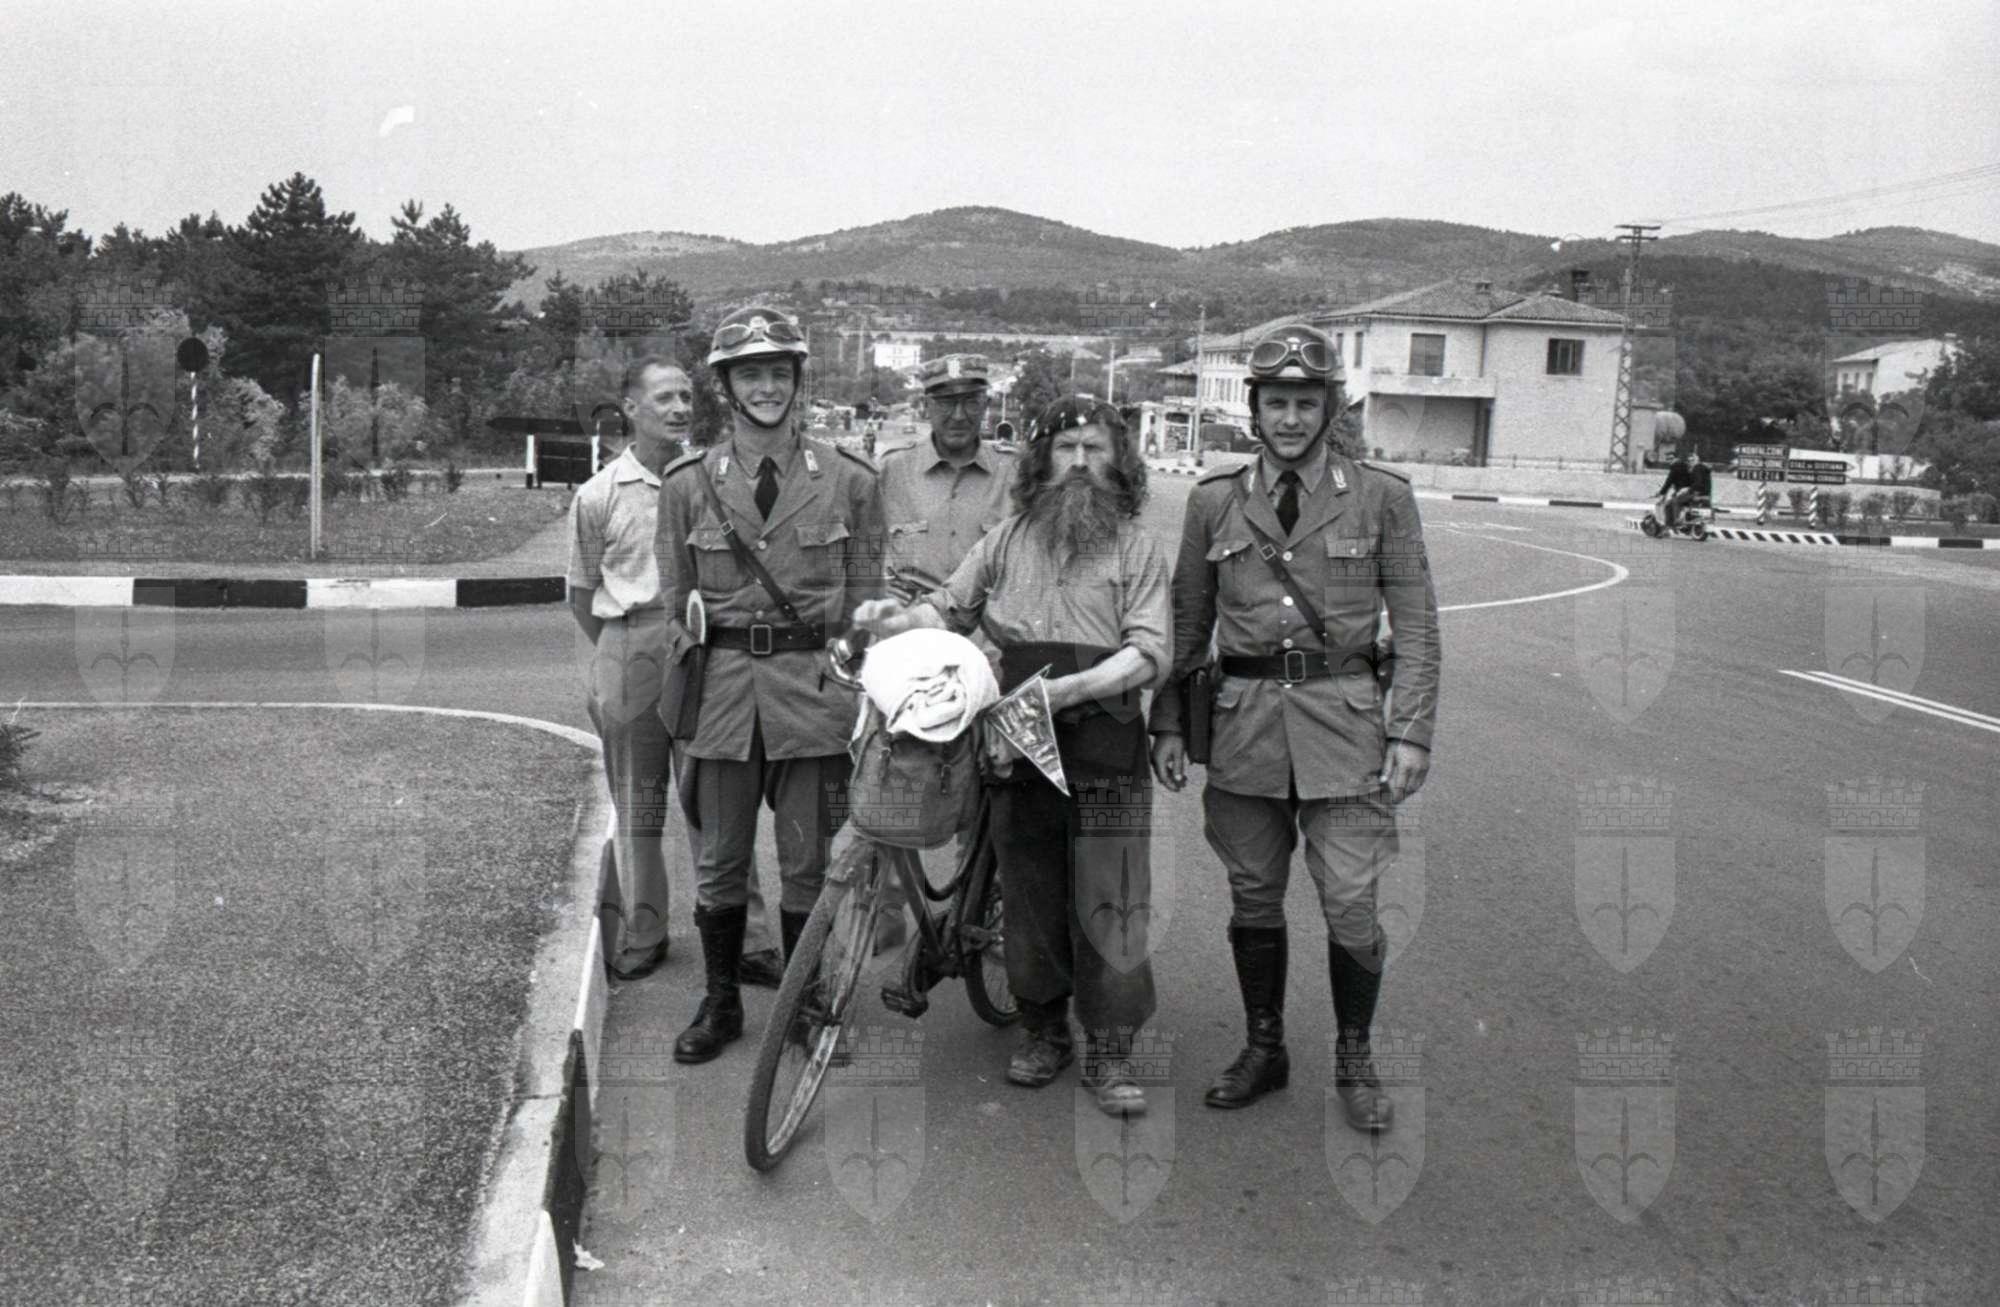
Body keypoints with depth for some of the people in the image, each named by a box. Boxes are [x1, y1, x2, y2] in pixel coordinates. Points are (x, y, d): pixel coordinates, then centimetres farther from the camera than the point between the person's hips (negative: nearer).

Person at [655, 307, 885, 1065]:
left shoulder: (849, 480, 2)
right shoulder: (688, 484, 4)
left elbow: (866, 601, 6)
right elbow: (675, 608, 8)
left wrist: (866, 701, 3)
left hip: (814, 684, -1)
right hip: (722, 683, 1)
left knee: (809, 865, 8)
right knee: (719, 864, 10)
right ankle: (720, 1003, 28)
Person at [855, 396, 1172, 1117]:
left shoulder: (1138, 548, 4)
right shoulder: (1009, 538, 12)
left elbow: (1149, 652, -5)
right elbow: (951, 608, 12)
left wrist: (1072, 688, -19)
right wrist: (897, 618, -9)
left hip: (1105, 747, -2)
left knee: (1109, 900, -1)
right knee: (1030, 894, 10)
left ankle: (1109, 1050, 11)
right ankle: (1042, 1031, 27)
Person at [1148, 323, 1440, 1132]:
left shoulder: (1381, 498, 2)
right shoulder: (1215, 500, 6)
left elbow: (1416, 624, 2)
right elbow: (1187, 619, 11)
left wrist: (1411, 732, -6)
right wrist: (1169, 723, 7)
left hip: (1343, 717, -2)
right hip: (1245, 719, 2)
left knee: (1350, 906, 0)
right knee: (1254, 900, 11)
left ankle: (1355, 1061, 21)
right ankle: (1264, 1049, 29)